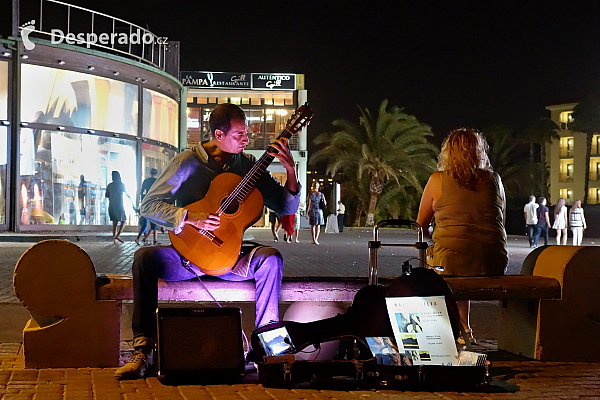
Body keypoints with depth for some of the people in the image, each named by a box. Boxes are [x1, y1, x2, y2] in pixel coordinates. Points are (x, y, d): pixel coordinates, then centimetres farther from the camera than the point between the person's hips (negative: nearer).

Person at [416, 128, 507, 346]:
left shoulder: (438, 180, 4)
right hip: (494, 261, 3)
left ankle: (464, 331, 27)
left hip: (452, 257, -3)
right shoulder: (494, 180, 11)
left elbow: (421, 224, 15)